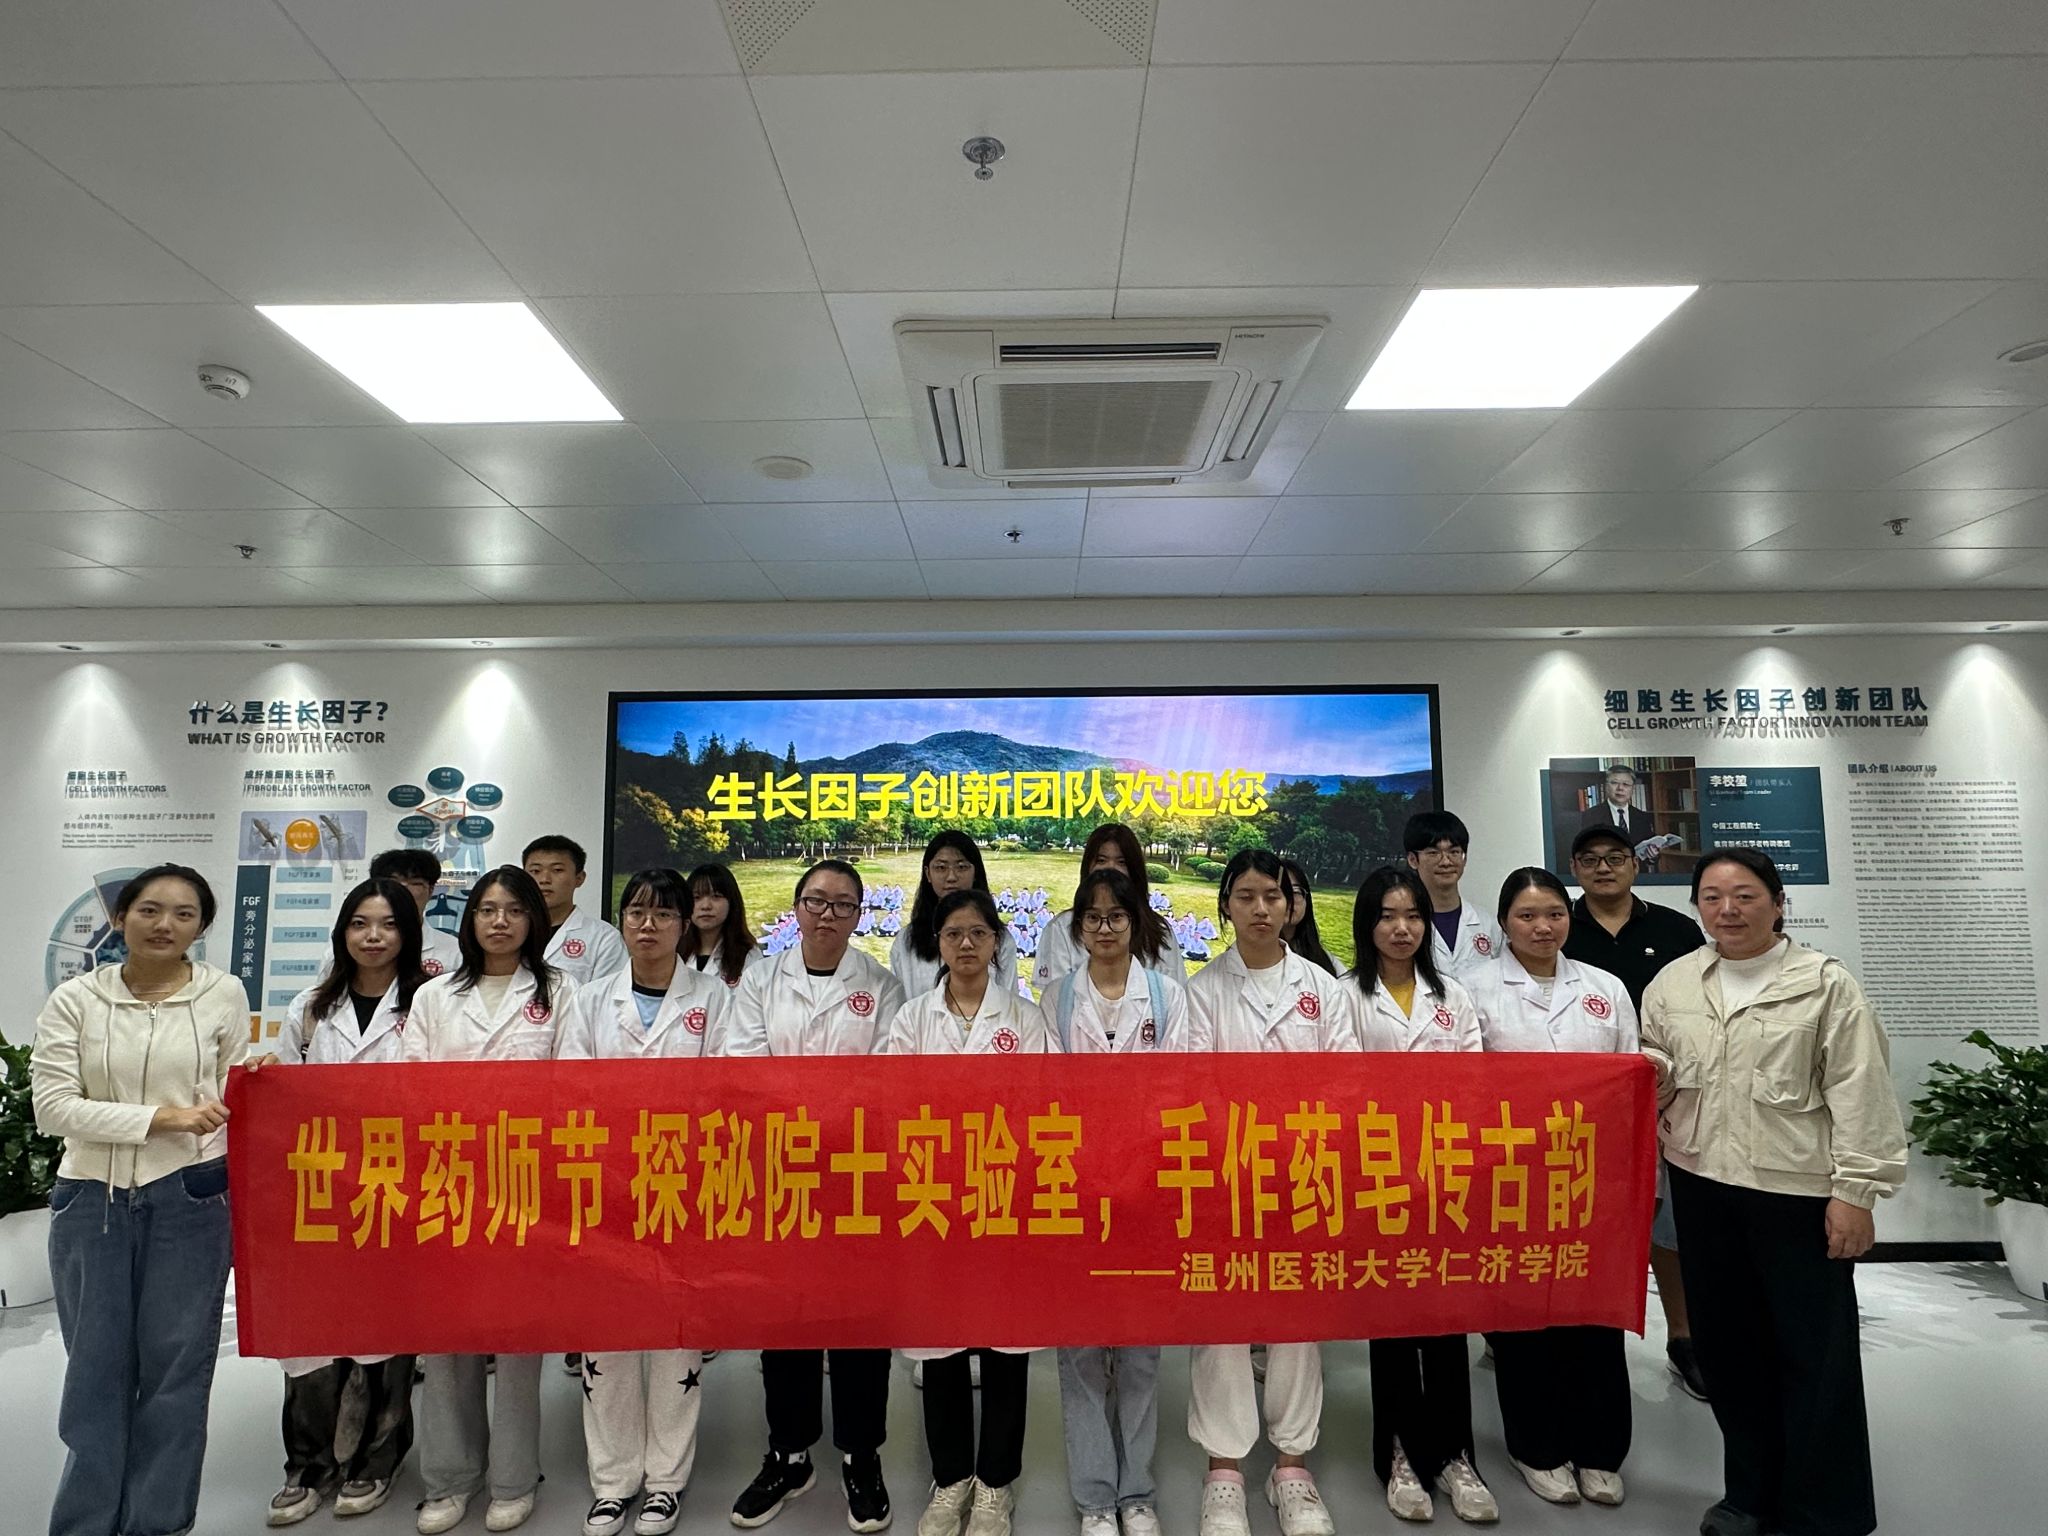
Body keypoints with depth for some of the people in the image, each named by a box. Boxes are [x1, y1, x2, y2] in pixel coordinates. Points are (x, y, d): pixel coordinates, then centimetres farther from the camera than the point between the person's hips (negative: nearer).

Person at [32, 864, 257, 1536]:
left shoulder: (224, 994, 0)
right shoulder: (75, 999, -2)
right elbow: (53, 1105, -9)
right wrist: (164, 1116, -17)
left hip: (189, 1201, 0)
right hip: (91, 1201, 0)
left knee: (175, 1364, 7)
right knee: (97, 1367, 11)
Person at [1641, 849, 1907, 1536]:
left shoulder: (1825, 983, -5)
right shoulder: (1672, 982, 6)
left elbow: (1859, 1093, -8)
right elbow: (1657, 1063, 17)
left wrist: (1856, 1191, -11)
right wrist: (1653, 1072, -6)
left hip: (1799, 1190, -4)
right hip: (1701, 1184, 4)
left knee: (1815, 1355, 7)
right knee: (1727, 1345, 15)